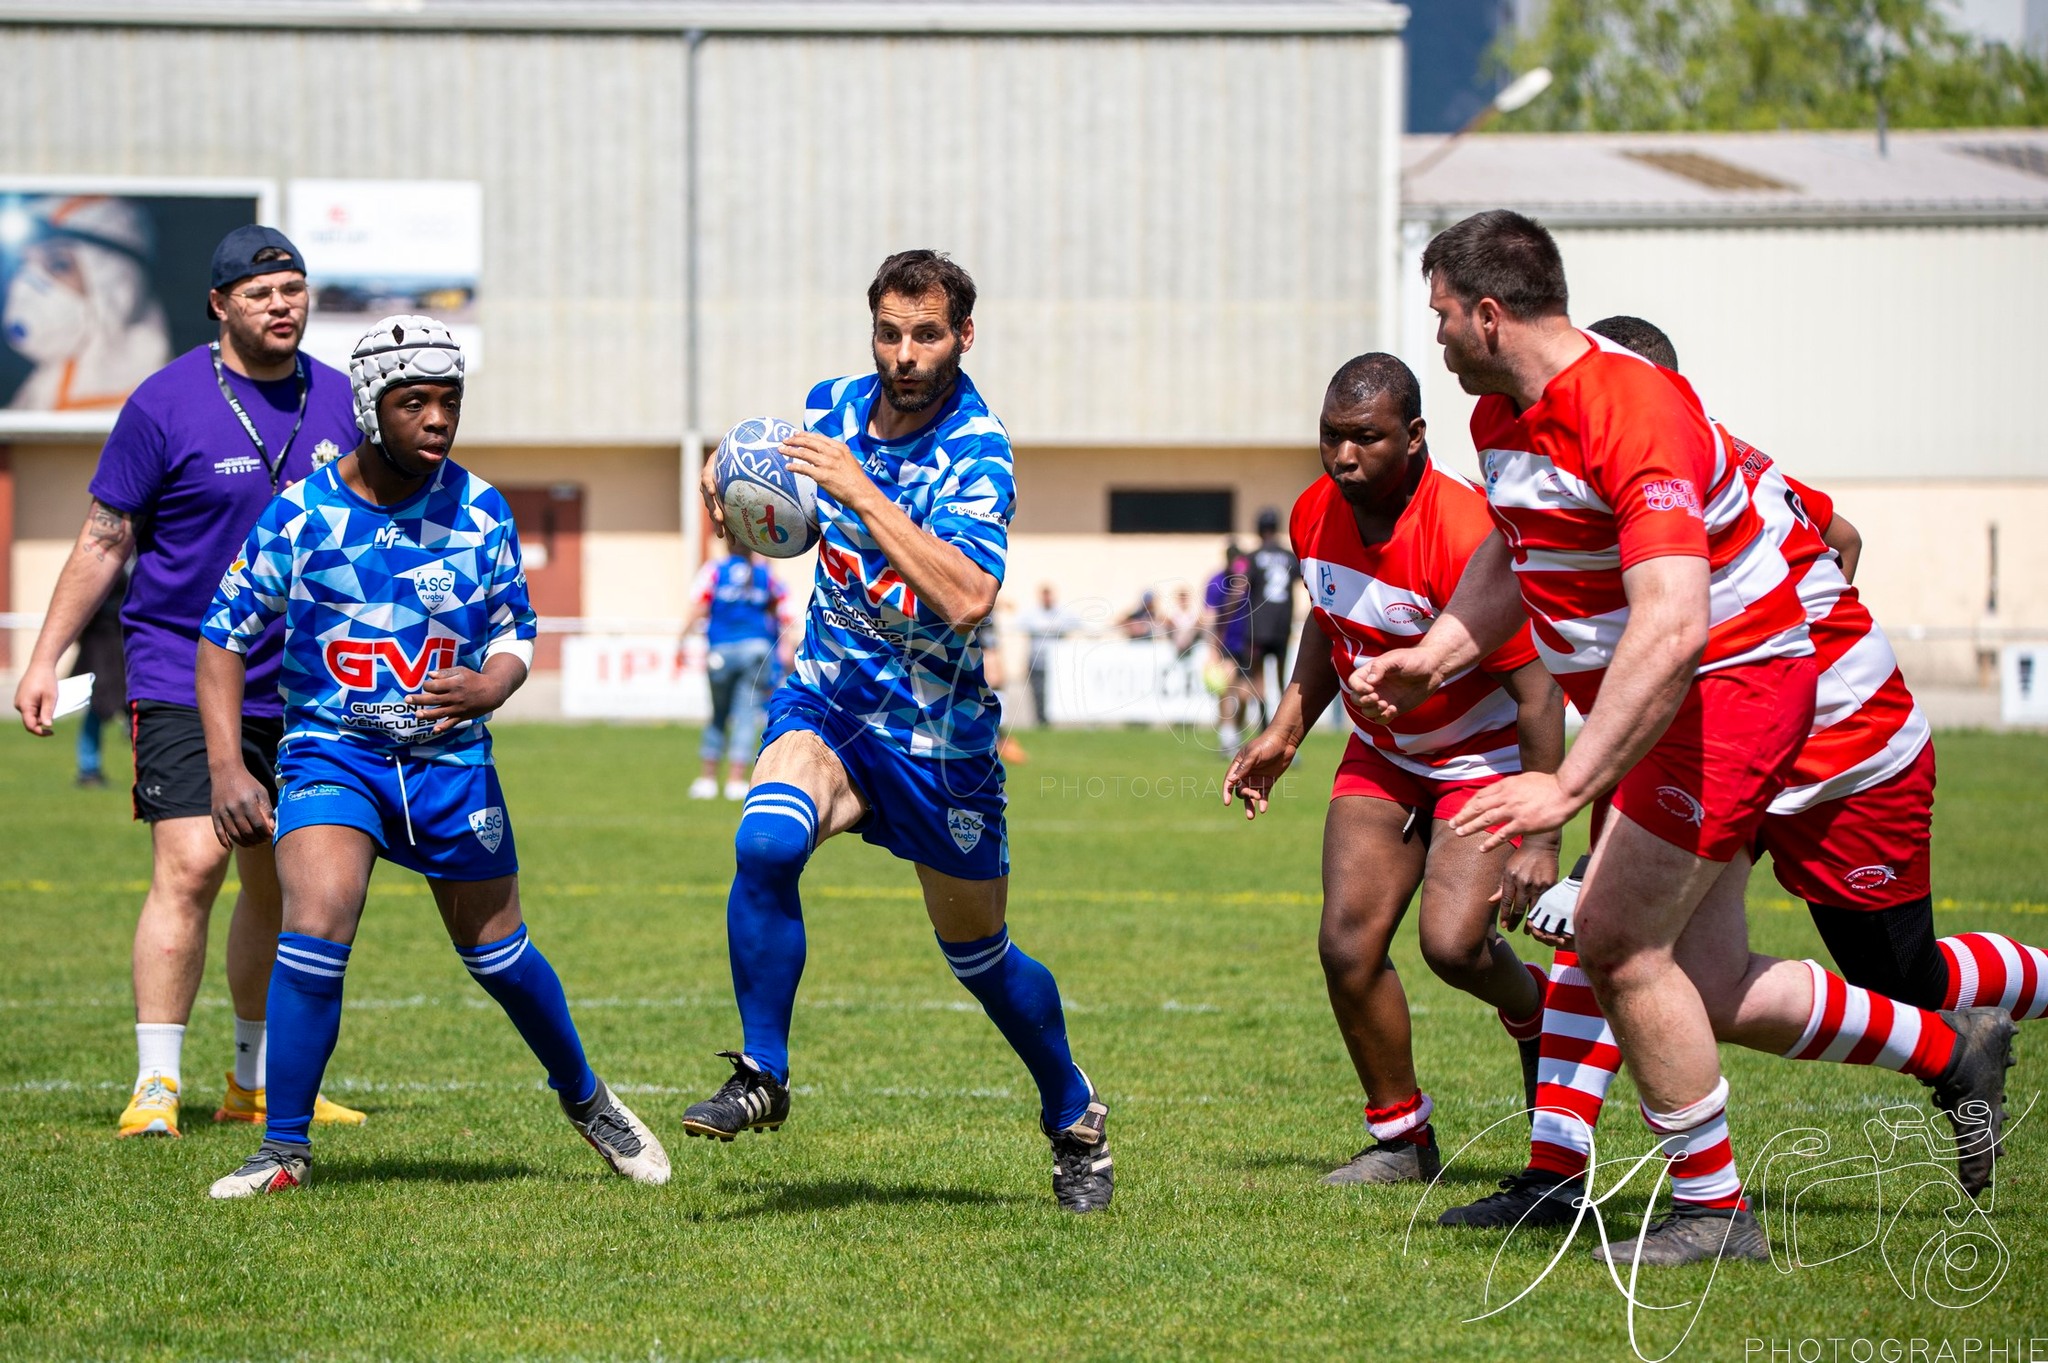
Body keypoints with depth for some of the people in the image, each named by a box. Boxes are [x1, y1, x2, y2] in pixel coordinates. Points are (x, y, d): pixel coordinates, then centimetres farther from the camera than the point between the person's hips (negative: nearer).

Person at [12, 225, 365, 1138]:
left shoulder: (337, 401, 6)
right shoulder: (166, 404, -8)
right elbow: (104, 541, -2)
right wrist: (46, 657, -6)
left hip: (300, 683, 5)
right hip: (181, 677, -5)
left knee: (280, 886, 10)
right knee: (189, 866, -15)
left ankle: (256, 1082, 22)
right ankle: (156, 1083, -12)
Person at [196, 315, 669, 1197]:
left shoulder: (480, 513, -4)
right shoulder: (302, 513, -9)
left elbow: (516, 630, 5)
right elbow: (226, 637, -1)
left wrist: (489, 687, -19)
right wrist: (227, 771, -9)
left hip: (451, 758, 2)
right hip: (330, 752, -2)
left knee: (498, 955, 11)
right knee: (317, 926, -22)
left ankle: (584, 1098, 38)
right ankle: (284, 1149, -11)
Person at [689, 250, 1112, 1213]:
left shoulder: (976, 453, -19)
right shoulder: (833, 408, -2)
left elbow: (967, 598, -35)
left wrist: (861, 491, -35)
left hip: (935, 730, -3)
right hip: (825, 700, 3)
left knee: (980, 955, 11)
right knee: (766, 843, -28)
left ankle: (1074, 1118, 35)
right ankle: (762, 1077, -15)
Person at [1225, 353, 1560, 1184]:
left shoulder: (1466, 534, -29)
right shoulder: (1317, 515, -8)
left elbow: (1536, 690, -26)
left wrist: (1541, 840, -27)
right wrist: (1286, 731, 8)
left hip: (1485, 754, -6)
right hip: (1381, 756, 6)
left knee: (1452, 944, -19)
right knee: (1349, 946, -7)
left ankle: (1533, 1009, 18)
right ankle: (1401, 1138, 10)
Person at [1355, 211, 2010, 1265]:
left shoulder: (1632, 413, -28)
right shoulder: (1500, 417, 3)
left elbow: (1672, 626, -38)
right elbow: (1512, 558, 23)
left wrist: (1570, 786, -42)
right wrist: (1430, 658, 7)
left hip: (1731, 682, -10)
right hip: (1650, 705, 10)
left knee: (1617, 940, -13)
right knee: (1707, 989, 9)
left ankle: (1711, 1214, 0)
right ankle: (1947, 1059, 28)